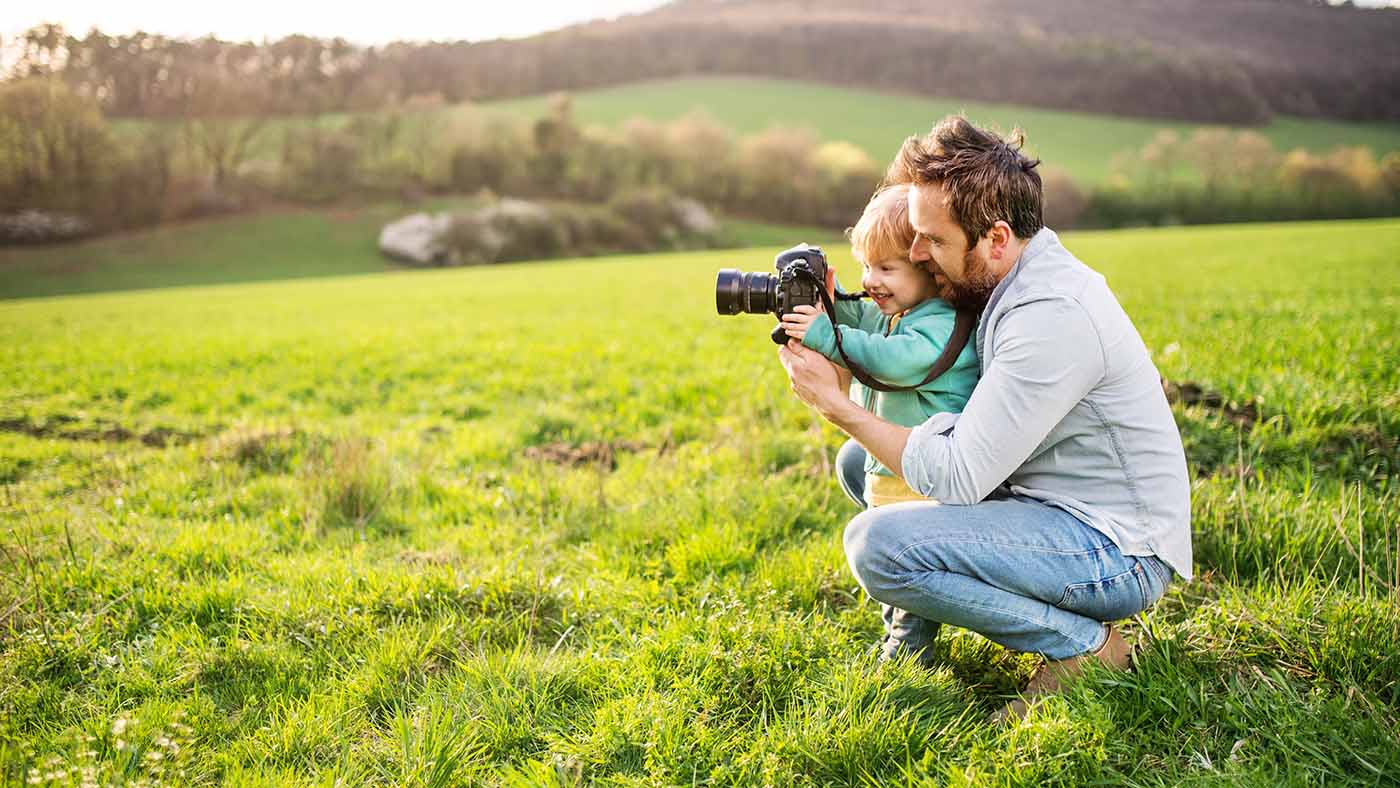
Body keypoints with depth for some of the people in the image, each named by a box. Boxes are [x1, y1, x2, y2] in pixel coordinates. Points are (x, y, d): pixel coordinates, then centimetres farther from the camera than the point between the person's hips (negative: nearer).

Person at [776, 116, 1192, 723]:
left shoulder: (1053, 315, -27)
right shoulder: (1015, 281, 3)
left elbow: (958, 477, -26)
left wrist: (836, 405, -18)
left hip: (1120, 553, -10)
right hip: (1059, 507, 10)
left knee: (876, 544, -26)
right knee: (859, 460, 14)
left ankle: (1086, 643, -9)